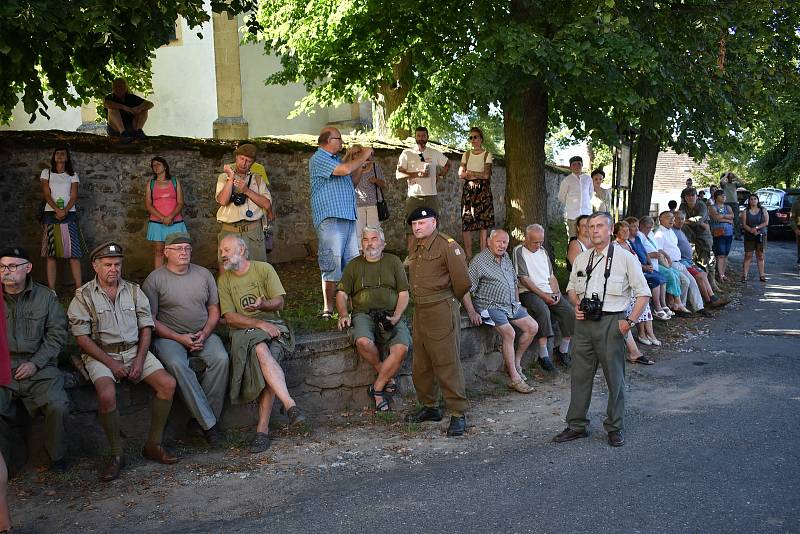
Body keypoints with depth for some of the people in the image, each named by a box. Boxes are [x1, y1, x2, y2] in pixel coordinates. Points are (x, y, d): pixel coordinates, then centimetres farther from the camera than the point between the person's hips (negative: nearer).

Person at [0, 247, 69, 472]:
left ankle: (56, 455, 3)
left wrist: (35, 363, -7)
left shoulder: (46, 296, 7)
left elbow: (57, 335, 4)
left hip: (39, 367, 0)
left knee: (58, 407, -23)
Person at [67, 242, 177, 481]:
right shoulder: (84, 295, 0)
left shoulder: (133, 290, 11)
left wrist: (140, 360, -7)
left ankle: (153, 445, -3)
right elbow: (82, 337, -6)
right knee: (107, 395, -32)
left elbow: (146, 327, 7)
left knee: (168, 384, -17)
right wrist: (111, 363, -14)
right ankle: (116, 455, -13)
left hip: (135, 351, 4)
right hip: (100, 354, -3)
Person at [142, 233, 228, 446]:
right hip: (169, 336, -3)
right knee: (177, 364, -34)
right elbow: (150, 319, -4)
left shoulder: (204, 274, 11)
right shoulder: (155, 279, 0)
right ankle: (208, 423, -30)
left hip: (203, 334, 3)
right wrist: (179, 338, -14)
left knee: (221, 358, -27)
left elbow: (214, 310, 12)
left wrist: (204, 334, -6)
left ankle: (202, 417, -18)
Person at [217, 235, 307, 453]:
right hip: (243, 331, 0)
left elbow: (279, 302, 3)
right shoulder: (224, 280, 11)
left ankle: (262, 429, -30)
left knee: (265, 359, -31)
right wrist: (259, 324, -14)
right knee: (261, 350, -35)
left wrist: (262, 305, -20)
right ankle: (290, 405, -42)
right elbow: (230, 317, 0)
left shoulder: (264, 269, 9)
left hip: (271, 326, 0)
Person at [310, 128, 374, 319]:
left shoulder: (335, 159, 25)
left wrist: (361, 164, 15)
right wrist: (363, 156, -6)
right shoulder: (318, 159, -6)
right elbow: (344, 170, -20)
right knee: (332, 265, -10)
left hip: (348, 217, 9)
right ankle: (328, 309, -6)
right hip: (330, 219, -9)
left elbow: (352, 183, 28)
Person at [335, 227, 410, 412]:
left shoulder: (393, 261, 14)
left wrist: (395, 317, -7)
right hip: (363, 314, 0)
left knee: (401, 348, -28)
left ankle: (377, 387, -10)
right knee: (363, 342, -34)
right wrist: (343, 315, -6)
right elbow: (342, 294, 13)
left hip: (390, 315, 0)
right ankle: (388, 378, -10)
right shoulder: (354, 265, 18)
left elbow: (403, 293, 9)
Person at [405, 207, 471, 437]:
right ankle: (429, 407, 29)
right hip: (419, 311, 8)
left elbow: (462, 281, -11)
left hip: (441, 311, -8)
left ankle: (458, 414, 1)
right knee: (421, 365, 15)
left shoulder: (447, 245, -11)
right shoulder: (415, 246, 14)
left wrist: (450, 301, 4)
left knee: (447, 364, -6)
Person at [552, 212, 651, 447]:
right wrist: (577, 304, 4)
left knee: (614, 377, 3)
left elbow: (643, 293, -3)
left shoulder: (625, 258, -3)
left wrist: (629, 320, -12)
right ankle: (577, 425, 20)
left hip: (610, 323, -4)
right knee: (580, 374, 9)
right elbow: (572, 287, 24)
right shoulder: (581, 259, 11)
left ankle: (615, 428, 18)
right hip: (584, 322, 5)